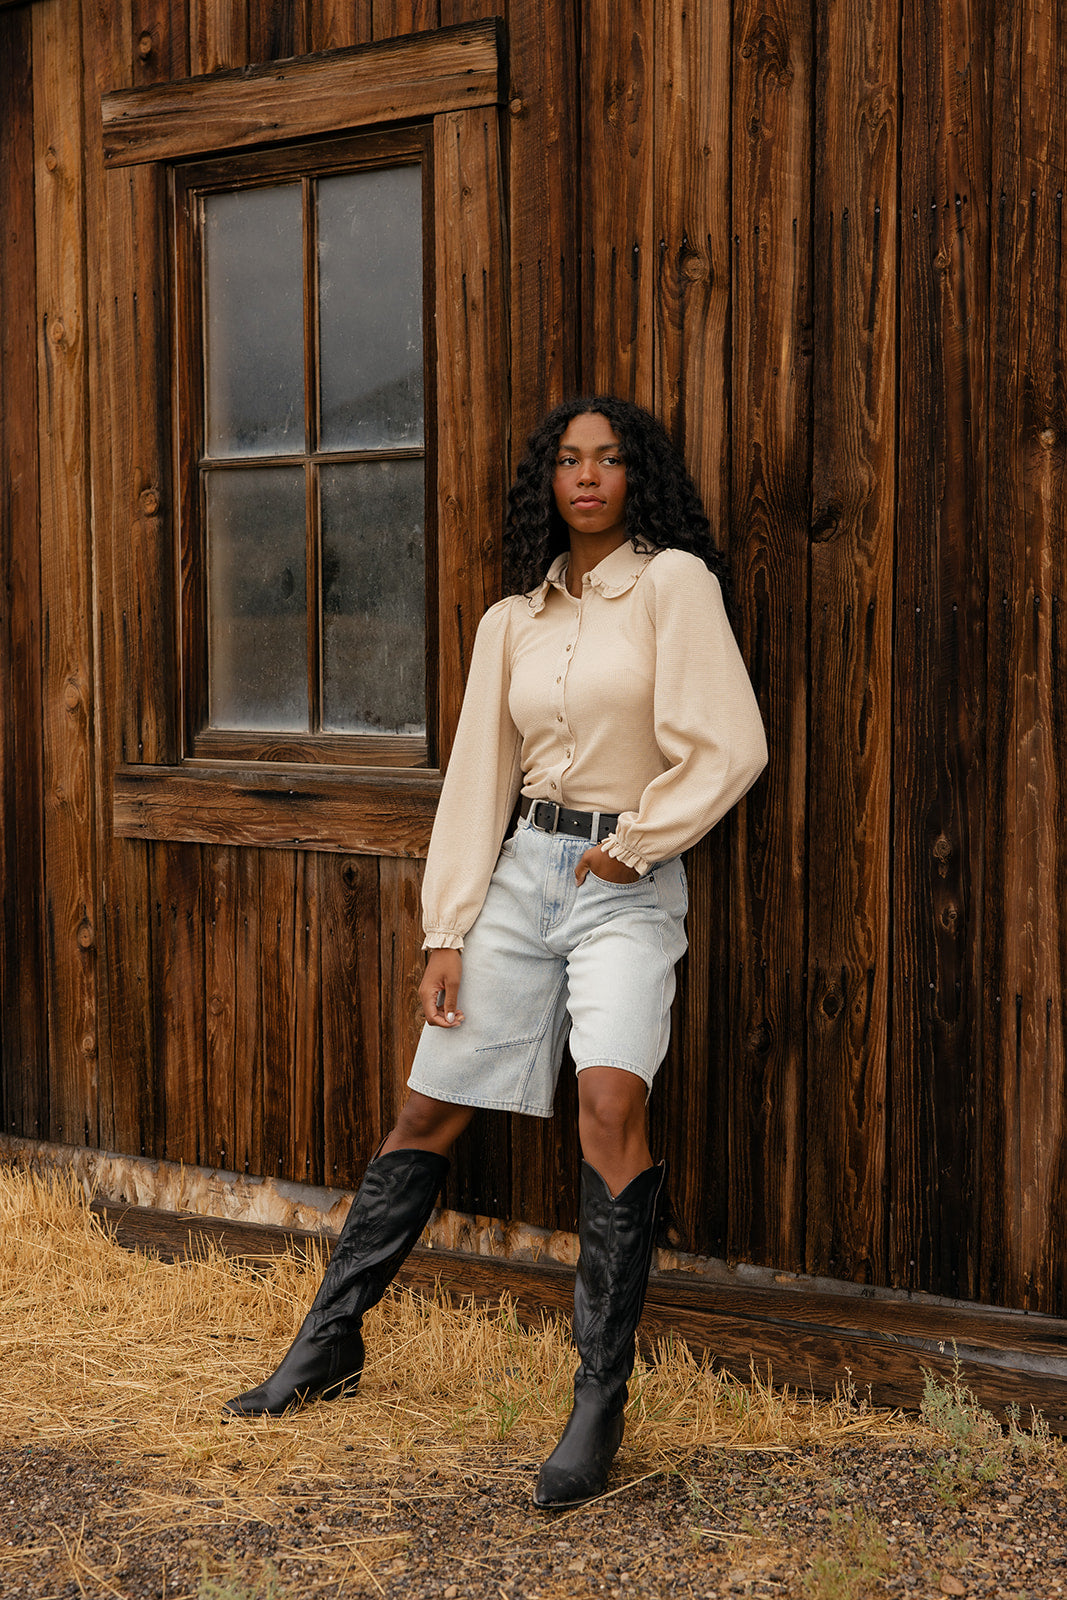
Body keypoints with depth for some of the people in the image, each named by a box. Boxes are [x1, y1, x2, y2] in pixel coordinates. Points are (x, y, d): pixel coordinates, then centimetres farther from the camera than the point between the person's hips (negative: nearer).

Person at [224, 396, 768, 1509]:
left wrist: (635, 840, -6)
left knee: (610, 1100, -26)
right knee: (429, 1110, 7)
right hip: (520, 874, 5)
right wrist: (447, 933, 4)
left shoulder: (674, 582, -2)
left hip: (627, 886, -4)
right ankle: (329, 1341, 22)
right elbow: (477, 778, 9)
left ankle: (600, 1400, -16)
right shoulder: (512, 620, 12)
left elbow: (729, 747, -9)